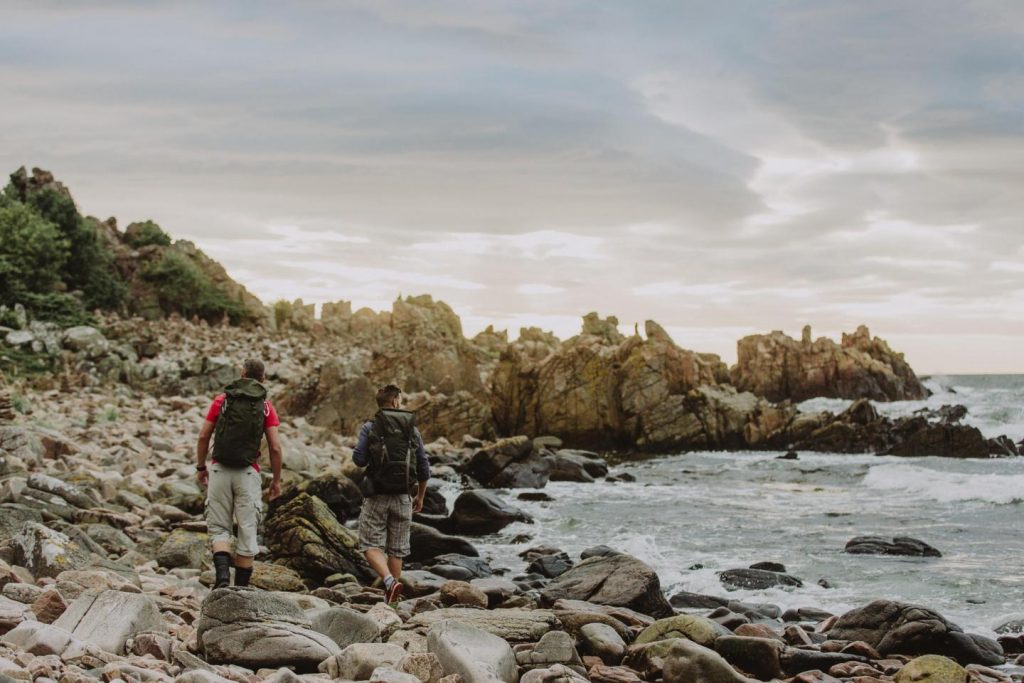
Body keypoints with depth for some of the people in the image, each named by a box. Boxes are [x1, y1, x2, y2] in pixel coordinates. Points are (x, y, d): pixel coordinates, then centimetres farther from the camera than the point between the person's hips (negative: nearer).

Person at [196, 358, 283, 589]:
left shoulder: (221, 400, 6)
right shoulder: (266, 407, 3)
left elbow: (203, 436, 4)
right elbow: (275, 447, -1)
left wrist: (200, 467, 15)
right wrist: (276, 479, 8)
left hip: (220, 470, 1)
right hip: (248, 474, -1)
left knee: (219, 528, 8)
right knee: (247, 531, 6)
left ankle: (222, 574, -16)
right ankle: (241, 588, 9)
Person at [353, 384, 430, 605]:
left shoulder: (370, 427, -4)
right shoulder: (412, 429, 4)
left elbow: (358, 459, -10)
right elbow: (424, 467, 7)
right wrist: (420, 496, 20)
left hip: (377, 495, -3)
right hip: (402, 497, 3)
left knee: (372, 545, 1)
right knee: (397, 548, 11)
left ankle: (389, 580, -24)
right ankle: (391, 599, 13)